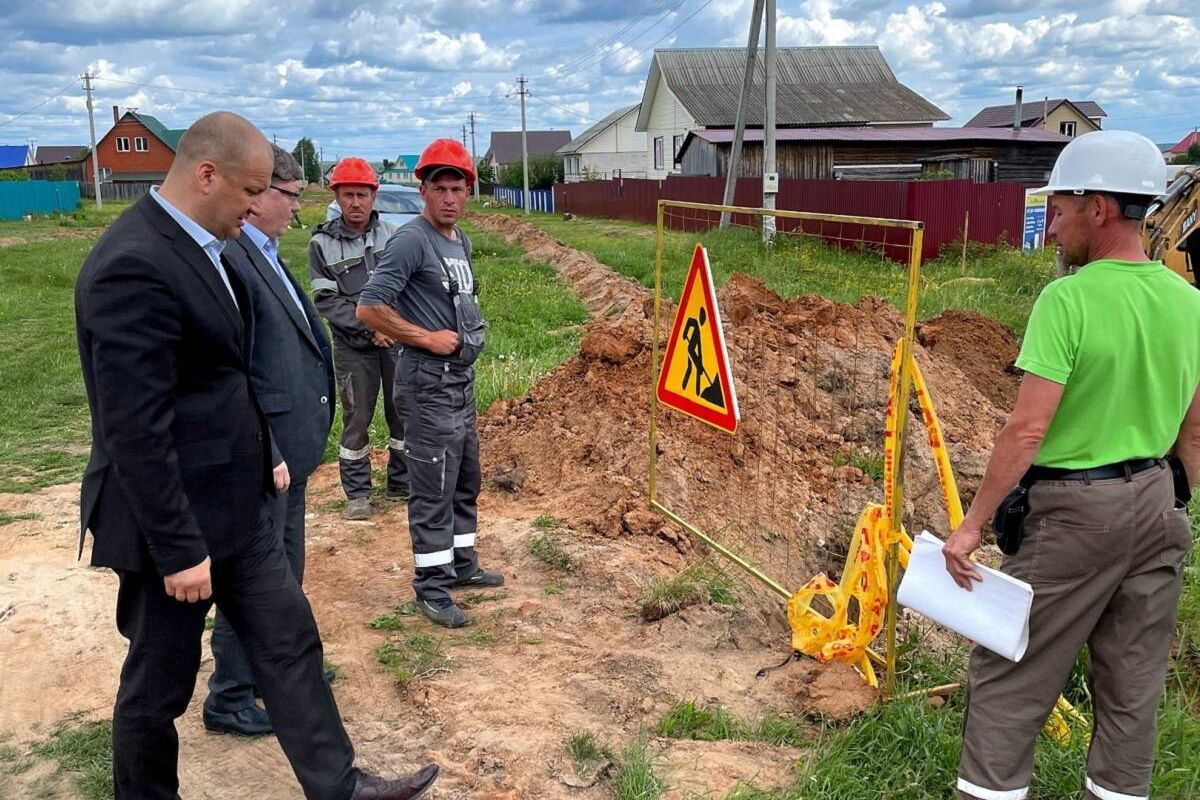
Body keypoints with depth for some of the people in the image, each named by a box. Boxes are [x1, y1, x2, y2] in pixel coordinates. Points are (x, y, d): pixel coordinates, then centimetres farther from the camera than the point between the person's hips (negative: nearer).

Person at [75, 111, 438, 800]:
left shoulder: (197, 244, 5)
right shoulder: (133, 267, -25)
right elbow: (135, 429, -26)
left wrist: (264, 456, 17)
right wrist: (178, 548, -21)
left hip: (234, 504, 9)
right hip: (175, 518, -9)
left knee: (289, 638, 15)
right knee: (161, 678, 11)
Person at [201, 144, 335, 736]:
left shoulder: (266, 255, 10)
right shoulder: (230, 259, -21)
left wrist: (300, 443, 16)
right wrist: (266, 455, -22)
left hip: (289, 446, 10)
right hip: (264, 454, -10)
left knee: (285, 570, 23)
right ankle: (229, 699, 20)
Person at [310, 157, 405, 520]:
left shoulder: (392, 235, 1)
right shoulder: (322, 244, -3)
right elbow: (326, 300, -7)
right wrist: (369, 327, -15)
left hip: (397, 340, 2)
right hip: (352, 347, -2)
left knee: (403, 413, 10)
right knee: (356, 419, 5)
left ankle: (401, 483, 25)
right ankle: (357, 493, 18)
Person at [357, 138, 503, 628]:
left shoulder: (461, 241, 12)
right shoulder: (411, 241, -15)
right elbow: (369, 308, -21)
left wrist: (471, 331, 10)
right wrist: (426, 338, -18)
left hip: (462, 377, 9)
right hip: (430, 382, -9)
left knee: (465, 479, 18)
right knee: (433, 488, -3)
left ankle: (461, 565, 32)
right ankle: (431, 587, 7)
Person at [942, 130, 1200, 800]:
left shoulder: (1068, 299, -19)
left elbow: (1028, 430, -22)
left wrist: (973, 523, -16)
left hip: (1075, 509, -7)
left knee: (1011, 671, 5)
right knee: (1133, 677, 17)